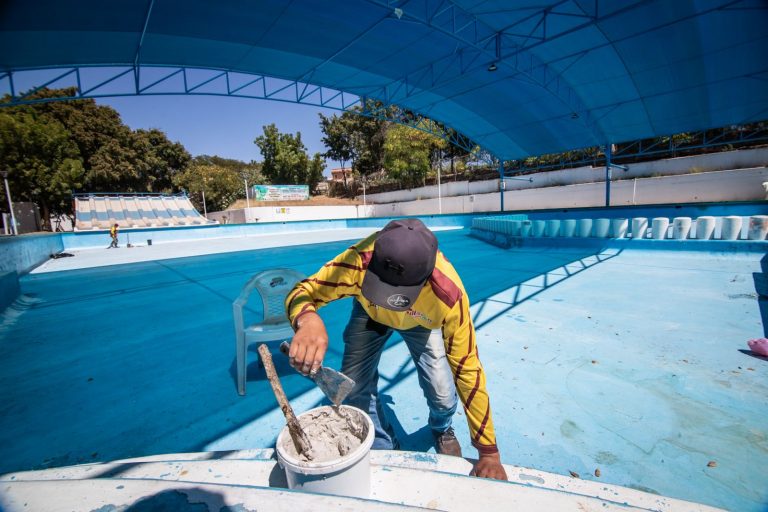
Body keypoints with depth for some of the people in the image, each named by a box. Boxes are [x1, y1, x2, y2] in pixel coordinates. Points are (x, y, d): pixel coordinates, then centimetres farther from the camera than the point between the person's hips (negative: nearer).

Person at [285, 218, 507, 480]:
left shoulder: (448, 294, -41)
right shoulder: (360, 260, -42)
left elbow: (467, 369, -31)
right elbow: (303, 291, -31)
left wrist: (489, 453, -22)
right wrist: (308, 319, -57)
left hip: (422, 321, -1)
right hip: (369, 313, 1)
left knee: (442, 393, -11)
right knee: (354, 387, -8)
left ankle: (442, 429, 29)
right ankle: (383, 447, 25)